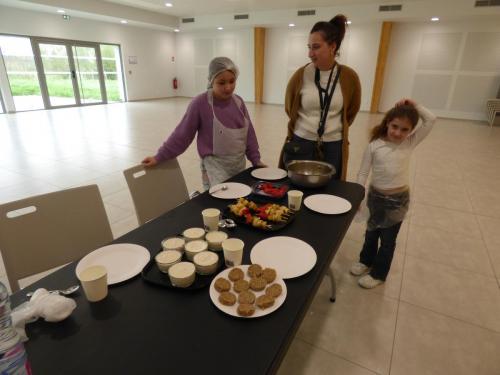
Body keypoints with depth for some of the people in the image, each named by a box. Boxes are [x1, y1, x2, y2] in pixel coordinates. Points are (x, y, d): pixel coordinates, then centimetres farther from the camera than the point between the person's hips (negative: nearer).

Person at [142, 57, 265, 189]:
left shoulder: (238, 101, 1)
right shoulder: (200, 103, -12)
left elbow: (248, 133, 9)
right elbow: (182, 134, -6)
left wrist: (256, 160, 9)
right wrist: (159, 157, -5)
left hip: (240, 164, 5)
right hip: (215, 165, -5)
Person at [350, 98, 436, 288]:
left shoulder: (410, 143, -8)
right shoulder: (374, 145, -11)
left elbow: (431, 119, -9)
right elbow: (363, 173, -8)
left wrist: (414, 106, -15)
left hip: (398, 199, -1)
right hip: (375, 195, 1)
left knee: (388, 239, 11)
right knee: (371, 233, 22)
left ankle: (378, 274, 30)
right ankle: (366, 261, 45)